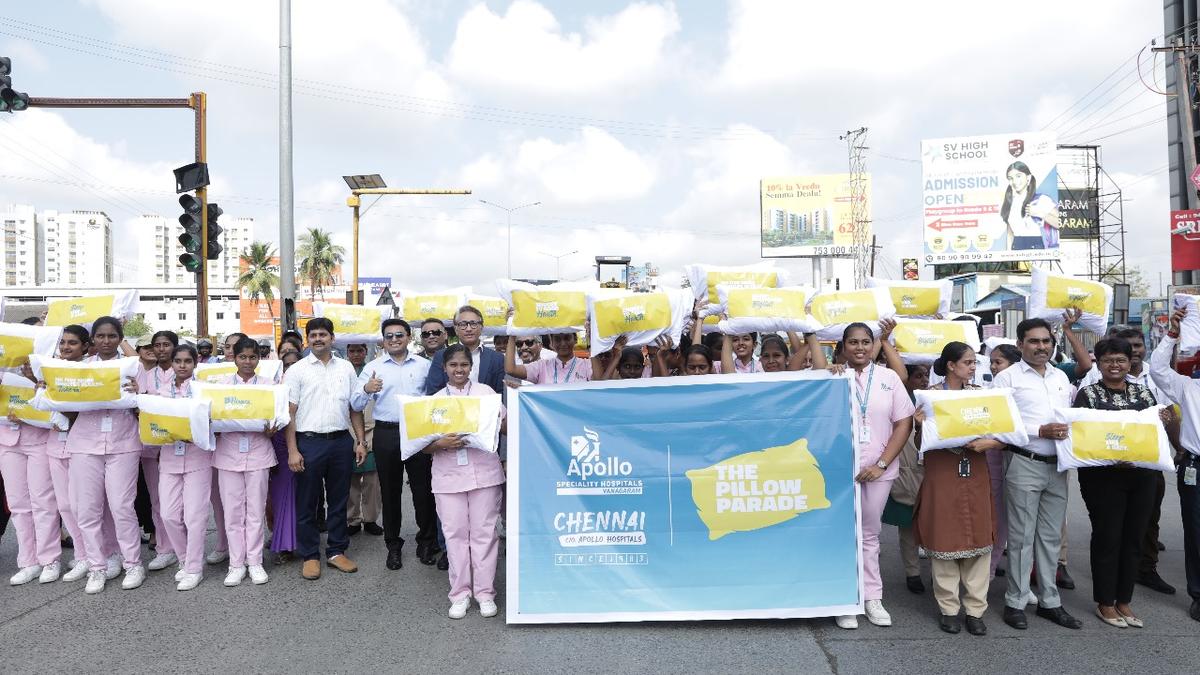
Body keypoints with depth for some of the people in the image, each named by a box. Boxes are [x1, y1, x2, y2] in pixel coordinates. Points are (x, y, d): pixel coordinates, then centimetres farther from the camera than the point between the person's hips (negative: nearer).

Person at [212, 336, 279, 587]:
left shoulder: (267, 385, 3)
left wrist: (270, 430, -17)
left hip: (258, 453, -1)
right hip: (229, 454, 1)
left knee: (256, 510, 6)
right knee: (233, 511, 6)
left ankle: (255, 562, 16)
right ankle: (236, 563, 17)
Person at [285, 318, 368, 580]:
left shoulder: (346, 368, 9)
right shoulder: (297, 370, 1)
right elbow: (290, 412, -2)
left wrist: (360, 441, 4)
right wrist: (292, 450, -8)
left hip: (342, 441, 3)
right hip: (310, 442, -2)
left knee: (339, 500, 10)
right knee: (307, 502, 6)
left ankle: (337, 551, 23)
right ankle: (310, 556, 19)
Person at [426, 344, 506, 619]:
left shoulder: (485, 391, 4)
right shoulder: (435, 399, 8)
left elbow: (505, 426, 4)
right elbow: (424, 445, 6)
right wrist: (441, 444, -15)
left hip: (484, 472, -1)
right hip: (449, 476, 1)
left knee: (484, 531, 4)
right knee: (455, 533, 6)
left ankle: (485, 591, 16)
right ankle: (460, 593, 19)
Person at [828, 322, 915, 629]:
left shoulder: (889, 378, 3)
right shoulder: (832, 376, -1)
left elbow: (904, 423, 1)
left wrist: (882, 464, -7)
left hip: (878, 470, 2)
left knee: (870, 535, 14)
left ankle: (872, 598, 25)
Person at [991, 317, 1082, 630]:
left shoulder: (1061, 377, 14)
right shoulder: (1007, 378, -5)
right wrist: (1041, 431, -18)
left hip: (1058, 465, 6)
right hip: (1025, 464, -6)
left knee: (1051, 536, 13)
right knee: (1022, 537, 1)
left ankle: (1049, 601, 24)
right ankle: (1015, 602, 12)